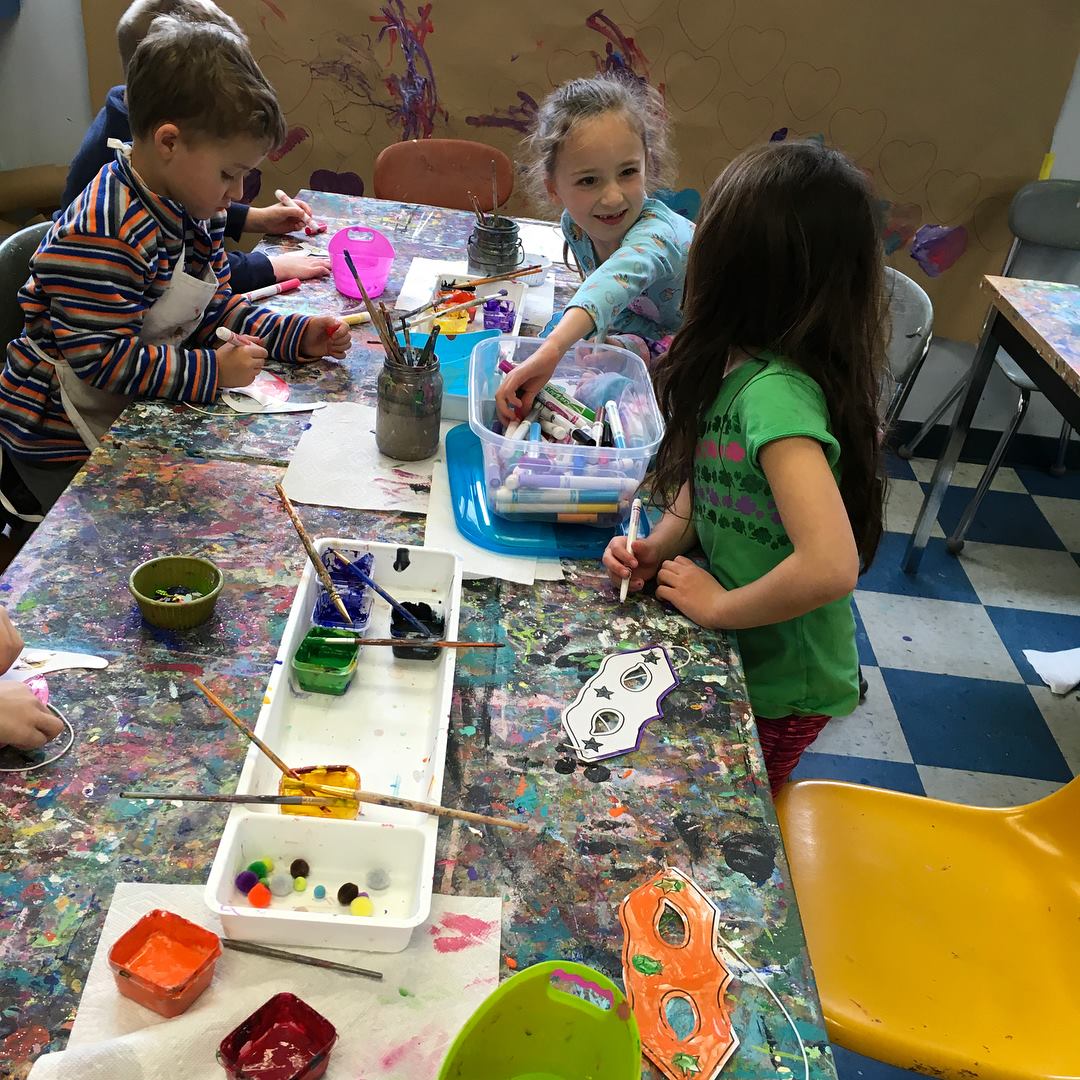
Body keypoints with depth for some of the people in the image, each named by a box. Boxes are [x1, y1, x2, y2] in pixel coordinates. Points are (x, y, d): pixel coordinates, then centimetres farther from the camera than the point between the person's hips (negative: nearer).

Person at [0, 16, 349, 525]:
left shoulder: (194, 211, 0)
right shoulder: (103, 236, -30)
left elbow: (215, 308, 7)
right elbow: (100, 356, -29)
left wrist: (296, 336, -5)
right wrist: (211, 371, -27)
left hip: (138, 414, 8)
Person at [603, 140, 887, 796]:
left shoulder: (775, 393, -33)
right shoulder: (742, 364, -7)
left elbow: (830, 565, -41)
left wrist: (720, 606, -26)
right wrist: (659, 546, -10)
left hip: (776, 684, -7)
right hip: (733, 651, 7)